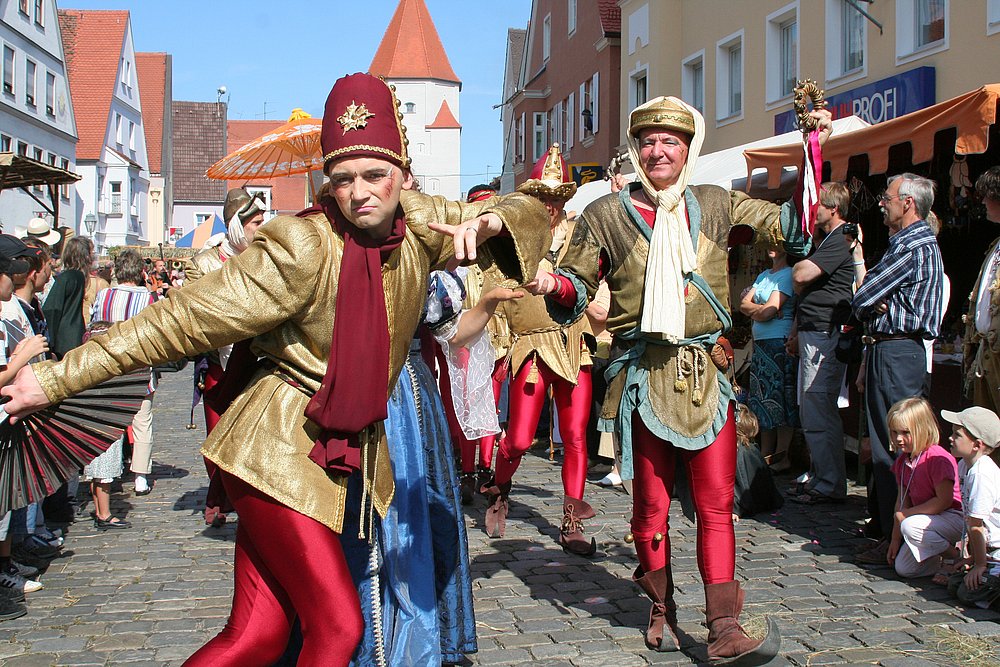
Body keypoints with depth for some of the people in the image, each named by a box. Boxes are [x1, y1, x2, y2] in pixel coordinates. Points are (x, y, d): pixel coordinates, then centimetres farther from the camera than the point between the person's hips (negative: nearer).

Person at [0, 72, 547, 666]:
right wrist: (58, 378, -16)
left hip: (348, 453, 6)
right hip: (280, 448, -5)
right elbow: (187, 317, -16)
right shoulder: (303, 247, -17)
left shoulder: (417, 224, 0)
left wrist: (489, 221, -16)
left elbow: (527, 213, 9)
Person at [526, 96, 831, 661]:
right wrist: (554, 285, -16)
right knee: (652, 503, 8)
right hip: (645, 376, -1)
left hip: (708, 374, 2)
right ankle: (662, 610, 27)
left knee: (717, 503, 0)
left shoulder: (716, 206, 8)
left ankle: (725, 629, 3)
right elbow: (578, 288, 7)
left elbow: (790, 226, 11)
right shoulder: (606, 215, 2)